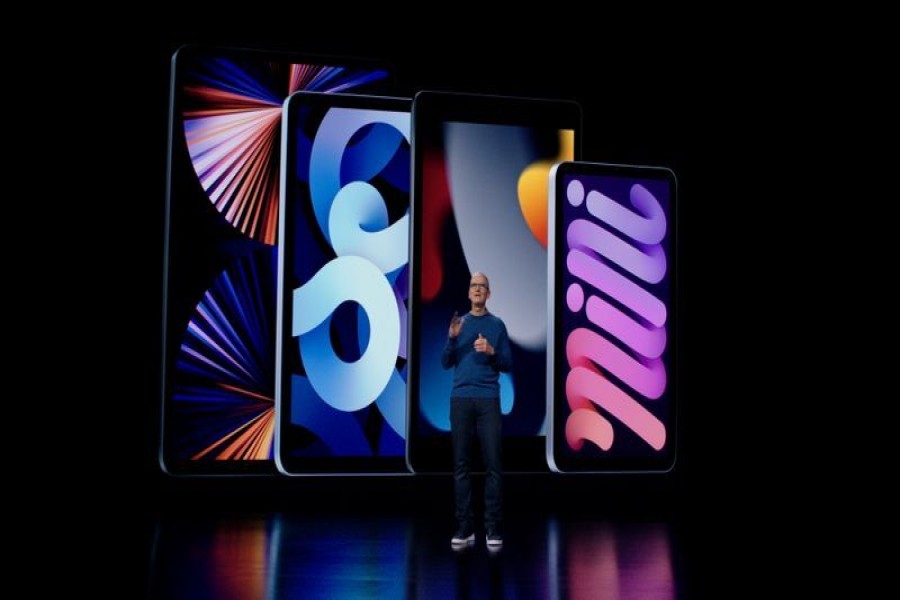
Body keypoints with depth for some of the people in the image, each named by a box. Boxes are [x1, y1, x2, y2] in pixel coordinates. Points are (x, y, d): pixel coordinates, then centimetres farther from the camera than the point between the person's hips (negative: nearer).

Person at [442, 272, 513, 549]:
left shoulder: (497, 325, 7)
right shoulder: (458, 323, 11)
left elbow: (508, 365, 5)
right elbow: (445, 363, 6)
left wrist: (492, 352, -13)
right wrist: (452, 337, -10)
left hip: (488, 400, -2)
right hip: (460, 399, 2)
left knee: (493, 463, -5)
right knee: (461, 464, 2)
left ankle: (492, 526, -1)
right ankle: (465, 525, 8)